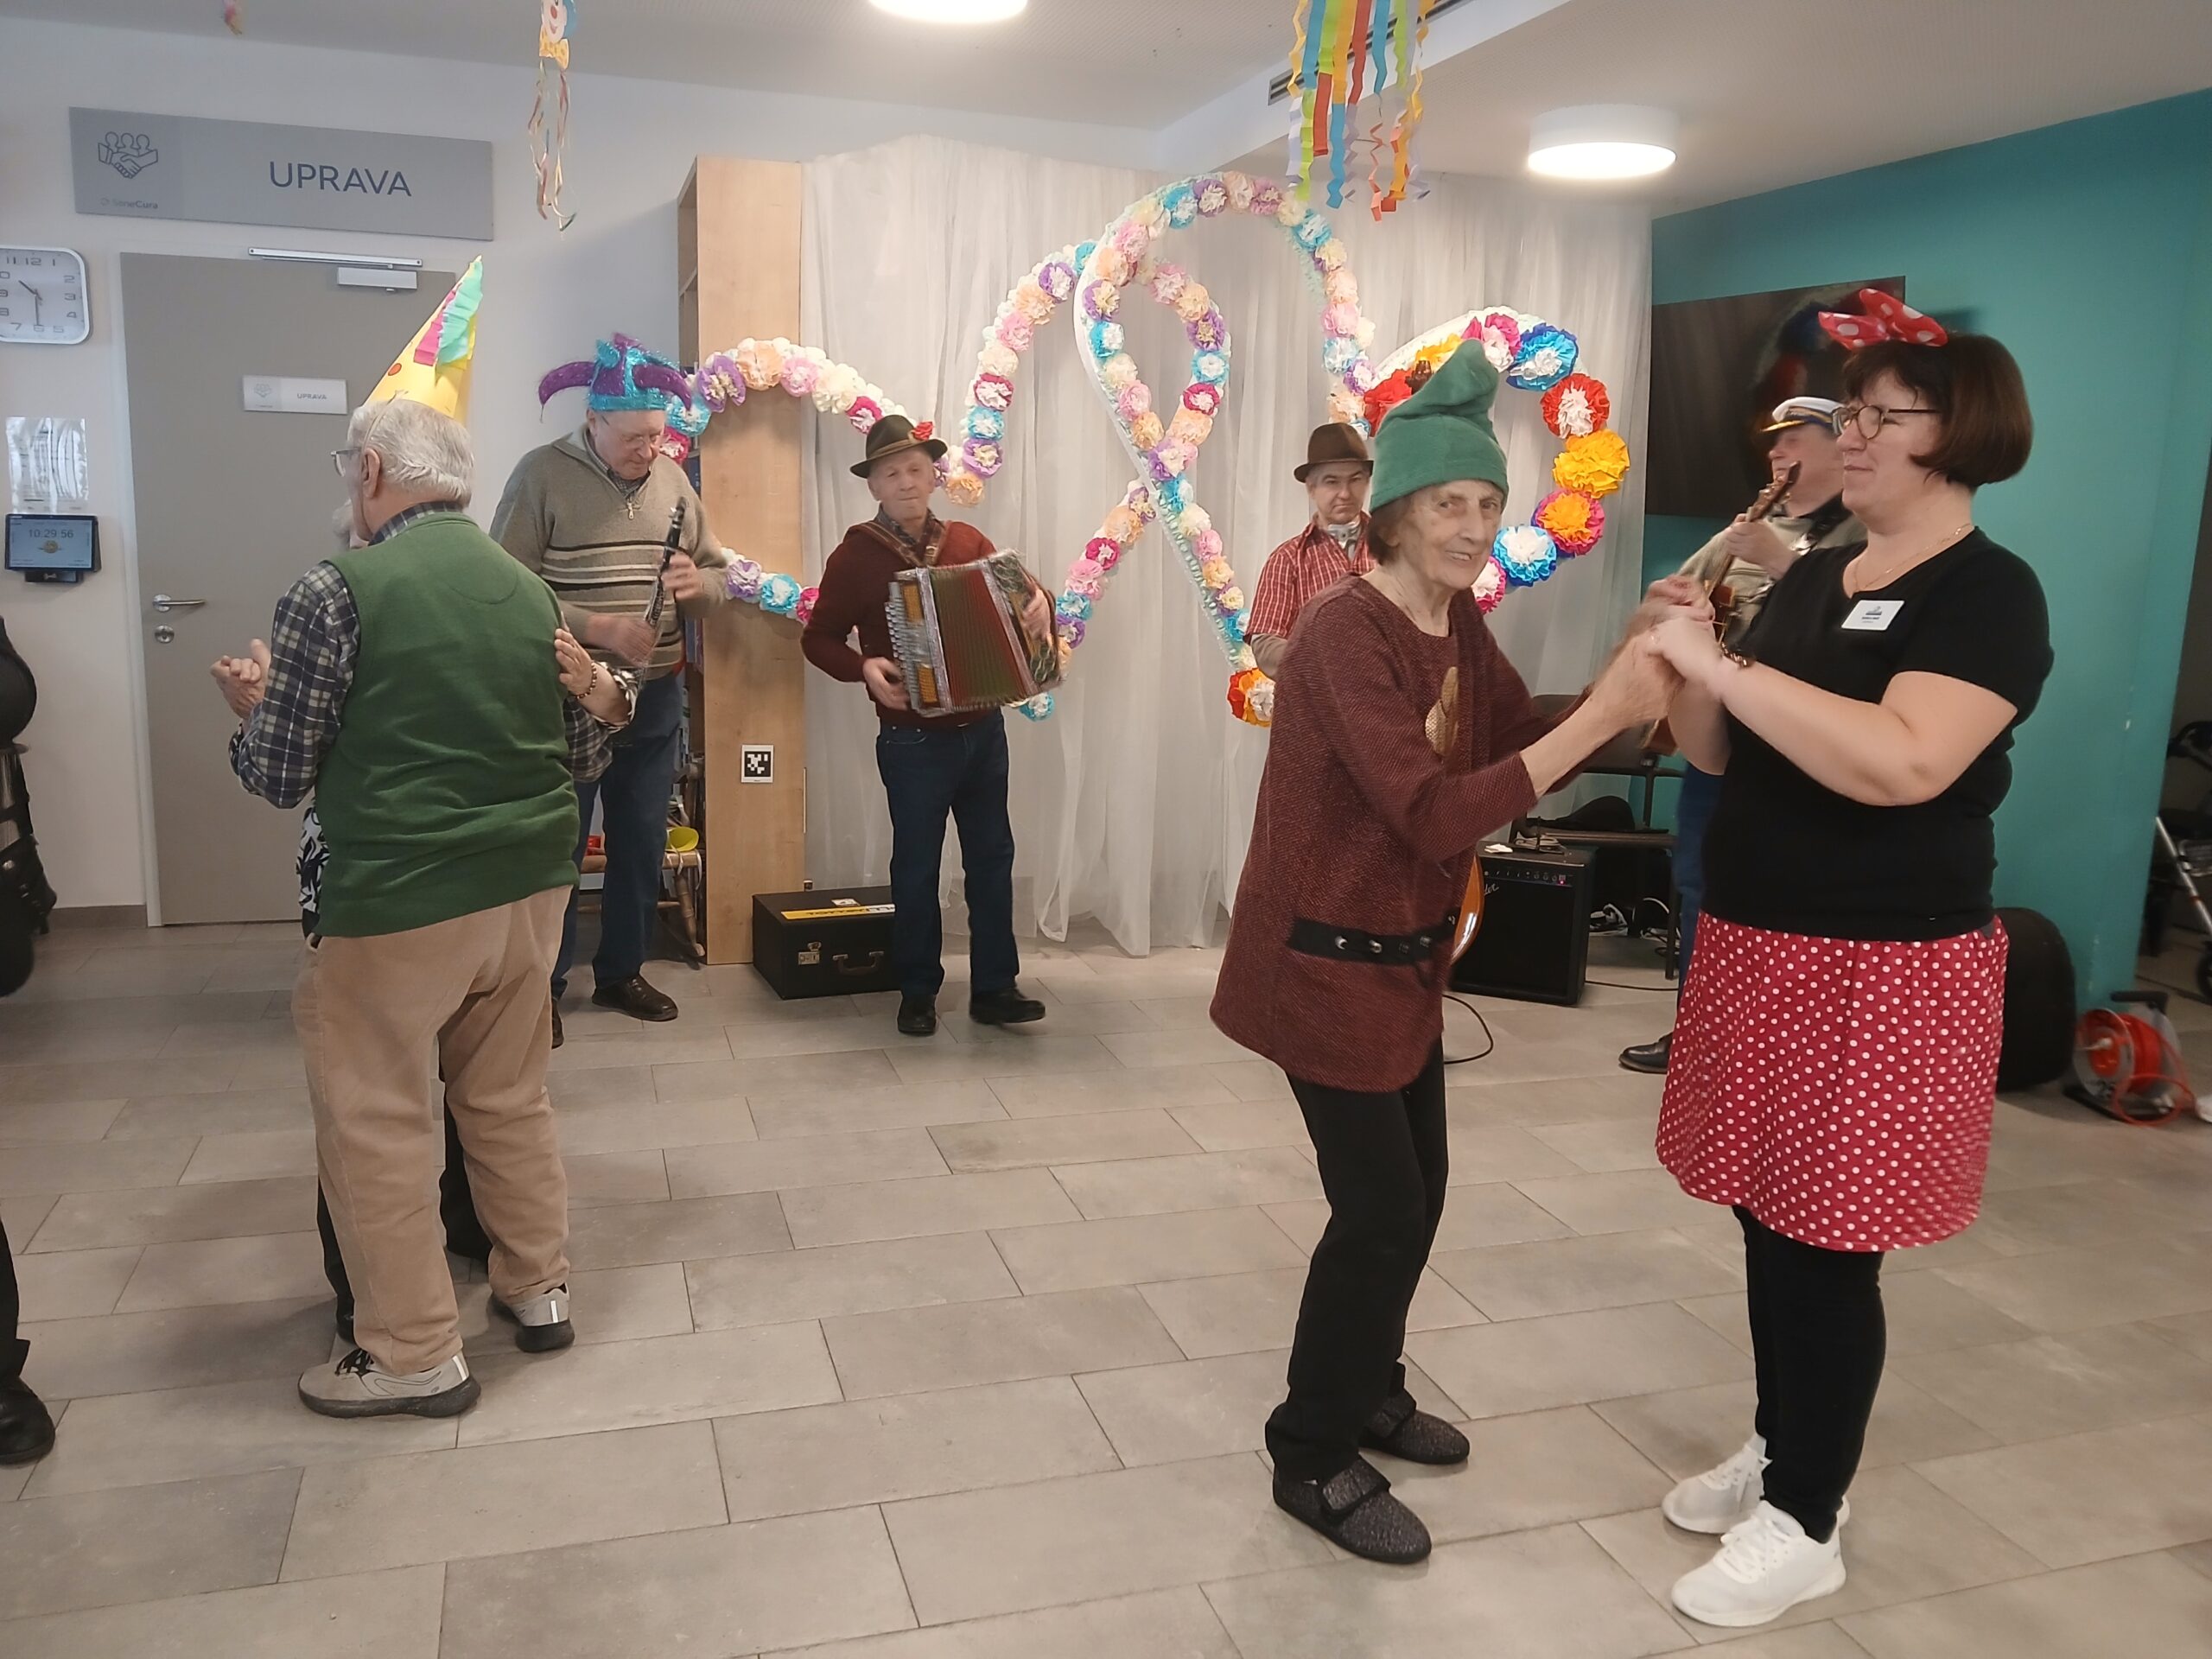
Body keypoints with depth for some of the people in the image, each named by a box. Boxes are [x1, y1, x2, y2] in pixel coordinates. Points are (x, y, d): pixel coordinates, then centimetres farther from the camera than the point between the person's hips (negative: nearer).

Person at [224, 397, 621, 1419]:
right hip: (531, 882, 6)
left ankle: (414, 1352, 17)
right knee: (509, 1096, 20)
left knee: (373, 1119, 9)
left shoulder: (336, 592, -12)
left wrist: (251, 710, 12)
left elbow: (278, 777, -7)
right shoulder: (529, 589, 7)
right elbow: (578, 742, 15)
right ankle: (538, 1287, 32)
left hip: (401, 900, -6)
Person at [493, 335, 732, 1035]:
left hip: (657, 699, 5)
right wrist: (597, 628, -24)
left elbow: (719, 576, 11)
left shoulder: (671, 478, 6)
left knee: (643, 842, 14)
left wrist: (697, 585, -13)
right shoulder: (542, 475, -10)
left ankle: (622, 970, 30)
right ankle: (543, 986, 19)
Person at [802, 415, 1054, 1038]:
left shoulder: (967, 541, 6)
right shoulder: (857, 554, -4)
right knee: (917, 866, 6)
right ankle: (918, 993, 20)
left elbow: (1017, 593, 15)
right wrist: (865, 668, -20)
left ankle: (994, 987, 19)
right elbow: (818, 638, -1)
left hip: (982, 728, 4)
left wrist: (1039, 603, -9)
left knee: (992, 856, 8)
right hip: (914, 739, -4)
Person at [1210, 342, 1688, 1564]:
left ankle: (1367, 1393, 39)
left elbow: (1526, 748, 6)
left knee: (1416, 1190, 17)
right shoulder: (1347, 631, -24)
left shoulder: (1459, 621, 3)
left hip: (1404, 956, 8)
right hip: (1324, 961, -8)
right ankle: (1315, 1459, 18)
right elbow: (1437, 815, -32)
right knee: (1381, 1208, -1)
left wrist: (1628, 684, -10)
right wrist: (1601, 716, -34)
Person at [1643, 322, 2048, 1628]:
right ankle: (1782, 1450, 36)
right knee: (1770, 1224, 16)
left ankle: (1809, 1523, 20)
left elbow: (1902, 762, -29)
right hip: (1759, 945, 7)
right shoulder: (1811, 577, 11)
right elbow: (1722, 752, 13)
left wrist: (1724, 665, -27)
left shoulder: (1990, 594, -12)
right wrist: (1685, 663, -6)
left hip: (1886, 968, -7)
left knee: (1829, 1247, 2)